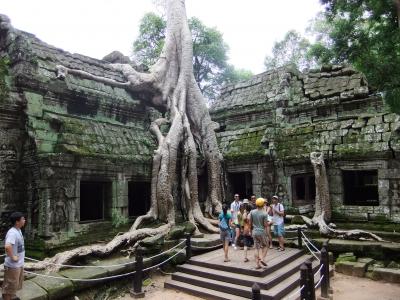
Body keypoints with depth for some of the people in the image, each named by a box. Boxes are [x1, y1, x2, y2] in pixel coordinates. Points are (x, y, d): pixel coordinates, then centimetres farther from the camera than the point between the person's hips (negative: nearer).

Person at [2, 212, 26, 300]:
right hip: (13, 265, -9)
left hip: (19, 264, 9)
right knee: (10, 287, 5)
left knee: (15, 286, 24)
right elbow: (7, 246, -40)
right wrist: (12, 257, -26)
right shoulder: (12, 232, -24)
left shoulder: (18, 230, 6)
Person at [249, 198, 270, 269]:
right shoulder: (264, 214, -14)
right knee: (265, 246, 16)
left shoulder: (252, 212, -3)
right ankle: (262, 259, 0)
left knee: (257, 248, 10)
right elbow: (265, 225, -12)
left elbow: (250, 223, 3)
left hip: (254, 232, 4)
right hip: (262, 232, -4)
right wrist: (269, 222, 8)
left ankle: (257, 264, 10)